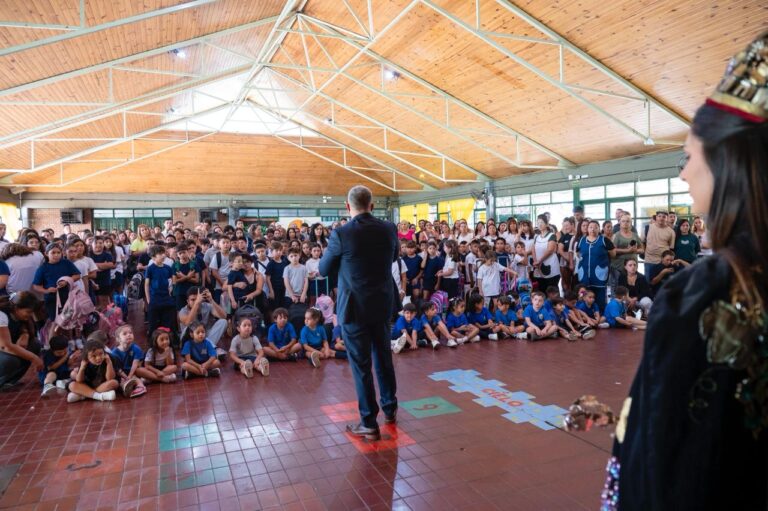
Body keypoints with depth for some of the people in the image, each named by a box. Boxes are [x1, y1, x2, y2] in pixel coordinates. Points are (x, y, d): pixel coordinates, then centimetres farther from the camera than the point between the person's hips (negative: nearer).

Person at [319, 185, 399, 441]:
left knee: (361, 364, 5)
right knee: (383, 356, 20)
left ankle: (369, 423, 13)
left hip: (354, 307, -4)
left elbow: (324, 270, -3)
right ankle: (390, 408, 35)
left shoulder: (341, 233, -17)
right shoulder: (389, 229, -4)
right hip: (382, 304, 5)